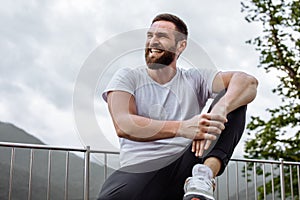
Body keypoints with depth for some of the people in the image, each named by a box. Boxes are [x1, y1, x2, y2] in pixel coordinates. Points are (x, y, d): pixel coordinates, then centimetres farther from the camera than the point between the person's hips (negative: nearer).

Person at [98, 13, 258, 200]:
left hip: (185, 166, 2)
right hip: (140, 170, -2)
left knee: (233, 99, -11)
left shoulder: (194, 79, 12)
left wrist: (218, 111, -28)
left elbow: (248, 82, -5)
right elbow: (123, 125, -12)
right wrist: (181, 128, -28)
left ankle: (203, 177, -29)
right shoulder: (127, 77, 8)